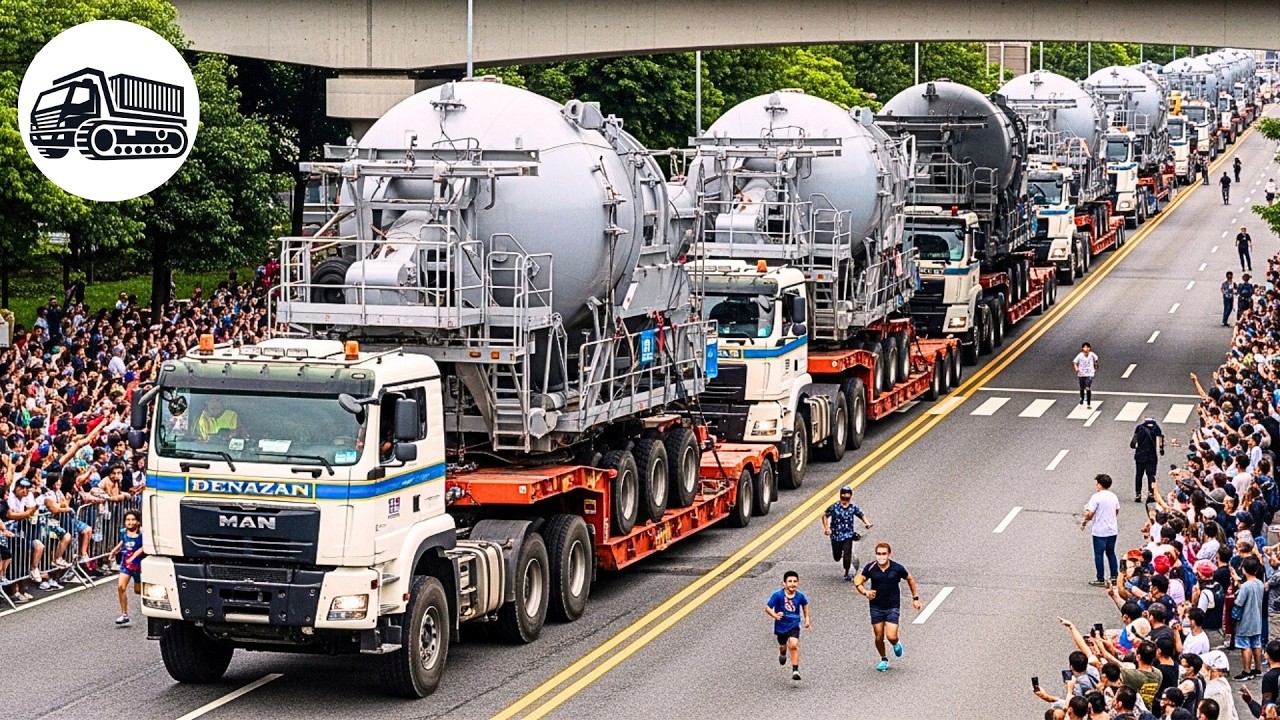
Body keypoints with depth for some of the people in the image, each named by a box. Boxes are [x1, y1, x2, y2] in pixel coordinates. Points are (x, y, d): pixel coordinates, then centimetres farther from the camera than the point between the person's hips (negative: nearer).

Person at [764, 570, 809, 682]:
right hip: (780, 626, 0)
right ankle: (782, 654, 61)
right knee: (783, 646, 23)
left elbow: (805, 604, 11)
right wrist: (775, 615, -37)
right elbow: (767, 608, -20)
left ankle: (795, 670, -17)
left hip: (794, 626, 0)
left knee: (794, 645, -21)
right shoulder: (778, 595, -22)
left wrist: (806, 618, 11)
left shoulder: (800, 596, -13)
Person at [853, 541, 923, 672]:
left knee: (891, 636, -14)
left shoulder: (897, 568, -11)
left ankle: (896, 643, 23)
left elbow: (910, 579, 7)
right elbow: (858, 582, 1)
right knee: (879, 638, 6)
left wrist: (915, 598, 10)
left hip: (893, 607, -2)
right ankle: (884, 660, 32)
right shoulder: (870, 568, -9)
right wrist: (865, 592, -20)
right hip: (876, 607, 2)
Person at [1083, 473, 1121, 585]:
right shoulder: (1113, 496, 5)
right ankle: (1114, 577, 17)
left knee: (1098, 554, 2)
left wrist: (1084, 522, -1)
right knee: (1111, 553, 17)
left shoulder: (1096, 497, -16)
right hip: (1113, 530, 6)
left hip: (1100, 531, -6)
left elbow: (1090, 514, -18)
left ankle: (1100, 580, 4)